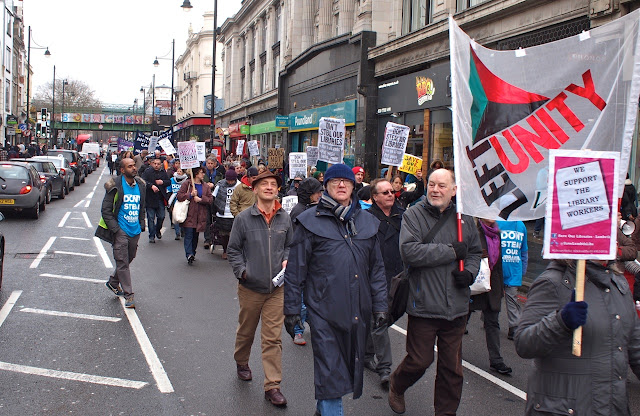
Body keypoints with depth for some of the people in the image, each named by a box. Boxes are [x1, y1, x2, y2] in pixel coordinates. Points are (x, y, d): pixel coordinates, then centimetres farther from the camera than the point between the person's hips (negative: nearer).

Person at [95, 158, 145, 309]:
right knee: (122, 262, -6)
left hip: (135, 231, 6)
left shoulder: (140, 185, 8)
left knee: (129, 259, 16)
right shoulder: (115, 186, -9)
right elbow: (106, 210, -8)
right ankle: (128, 295, -2)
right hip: (121, 231, -6)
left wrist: (141, 226, 12)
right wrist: (115, 229, -14)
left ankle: (113, 282, 39)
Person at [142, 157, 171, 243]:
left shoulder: (163, 172, 8)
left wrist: (163, 182, -10)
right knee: (151, 218, 2)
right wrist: (151, 186, -31)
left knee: (161, 216, 9)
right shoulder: (147, 172, -5)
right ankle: (152, 236, 9)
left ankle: (158, 230, 36)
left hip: (160, 199, 4)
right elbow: (143, 181, -18)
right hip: (150, 199, -3)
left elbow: (169, 182, 9)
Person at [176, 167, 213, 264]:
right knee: (189, 235, -12)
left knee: (196, 236, 9)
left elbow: (210, 199, 5)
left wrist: (201, 199, -10)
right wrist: (190, 195, -14)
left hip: (200, 216, 4)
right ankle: (189, 254, -20)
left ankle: (192, 254, 20)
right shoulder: (187, 184, 1)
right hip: (189, 215, -4)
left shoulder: (205, 187, 13)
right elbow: (179, 196, -5)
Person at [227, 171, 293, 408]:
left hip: (276, 289, 1)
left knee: (273, 338, 0)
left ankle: (272, 386, 7)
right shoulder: (243, 219, -6)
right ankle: (241, 362, 47)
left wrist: (286, 260, -5)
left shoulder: (284, 219, 0)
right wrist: (242, 270, -10)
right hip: (250, 287, -1)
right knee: (246, 330, 19)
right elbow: (234, 250, 1)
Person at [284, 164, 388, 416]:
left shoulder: (367, 222, 11)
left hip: (358, 312, 5)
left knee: (350, 366, 15)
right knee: (330, 371, -4)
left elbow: (377, 268, 14)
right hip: (324, 309, -4)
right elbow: (295, 269, -2)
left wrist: (380, 305, 9)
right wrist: (291, 309, -3)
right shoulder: (311, 221, -2)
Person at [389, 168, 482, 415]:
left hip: (456, 307, 4)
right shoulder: (414, 215, -7)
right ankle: (396, 385, 39)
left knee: (452, 367, 12)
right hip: (423, 305, -4)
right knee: (420, 361, 8)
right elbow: (409, 251, -22)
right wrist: (451, 251, -18)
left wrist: (469, 273, -3)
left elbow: (475, 252, 18)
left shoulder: (464, 218, 6)